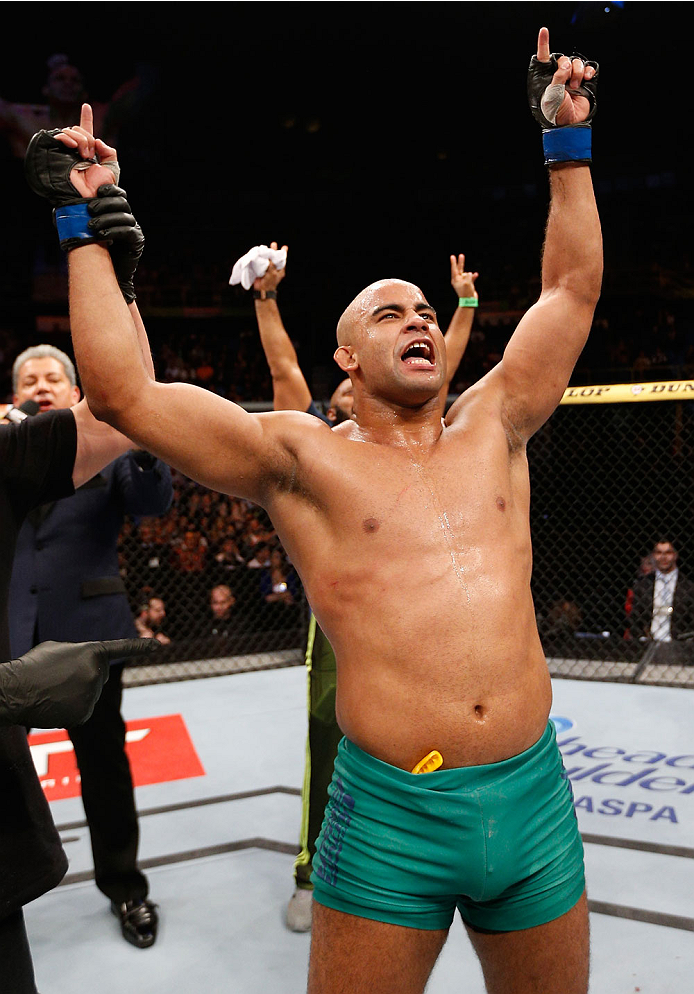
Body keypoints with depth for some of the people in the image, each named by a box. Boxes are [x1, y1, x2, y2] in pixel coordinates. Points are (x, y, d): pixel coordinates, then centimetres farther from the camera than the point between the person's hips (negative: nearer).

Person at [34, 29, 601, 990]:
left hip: (536, 801, 4)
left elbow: (573, 285, 15)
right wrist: (90, 225, -2)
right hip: (391, 818, -4)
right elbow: (123, 391, -8)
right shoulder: (305, 457, -1)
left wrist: (568, 142, 19)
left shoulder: (492, 427, 11)